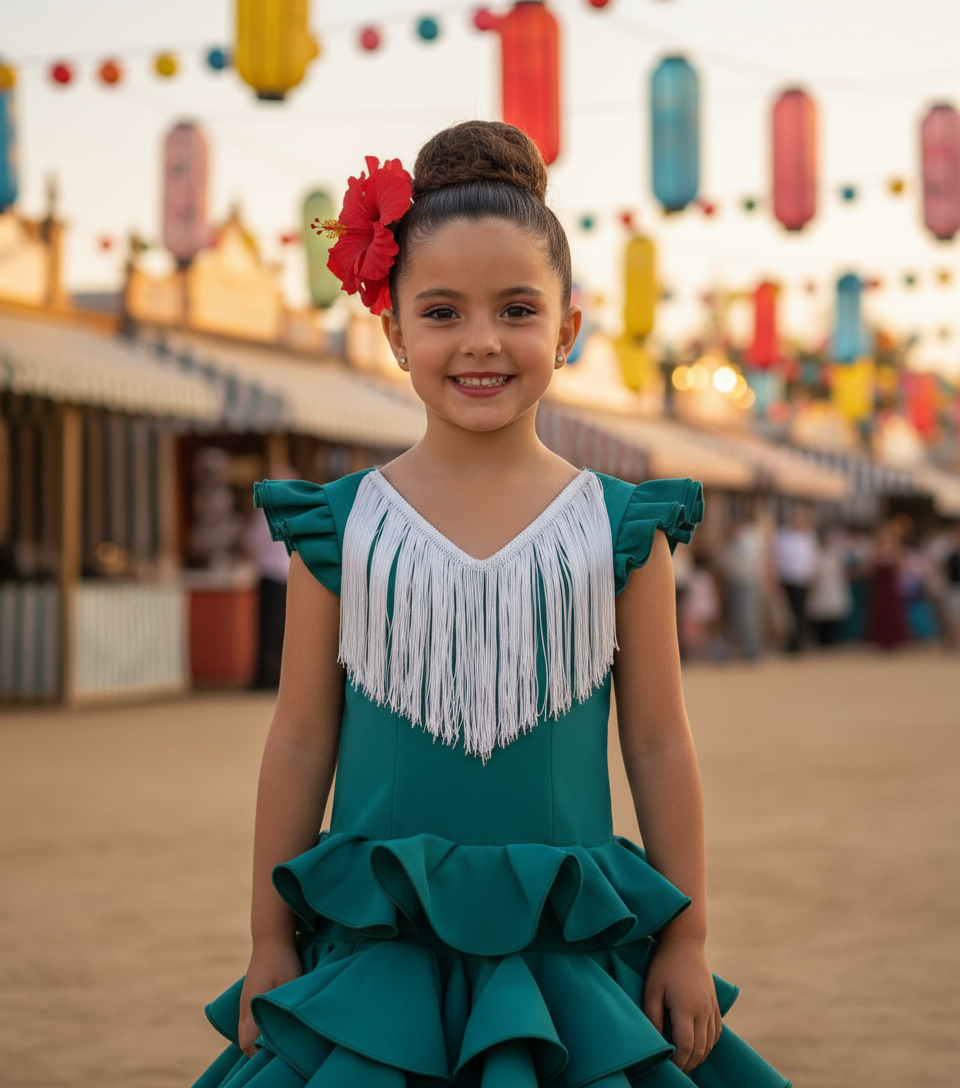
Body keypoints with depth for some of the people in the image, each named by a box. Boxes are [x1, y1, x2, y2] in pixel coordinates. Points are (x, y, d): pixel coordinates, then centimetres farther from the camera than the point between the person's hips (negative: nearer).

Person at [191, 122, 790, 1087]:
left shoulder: (619, 529, 1)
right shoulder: (341, 528, 0)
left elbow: (658, 745, 4)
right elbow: (299, 742, 4)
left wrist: (685, 942, 5)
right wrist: (271, 944, 6)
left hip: (565, 944, 0)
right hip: (377, 949, 0)